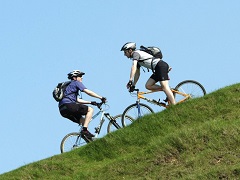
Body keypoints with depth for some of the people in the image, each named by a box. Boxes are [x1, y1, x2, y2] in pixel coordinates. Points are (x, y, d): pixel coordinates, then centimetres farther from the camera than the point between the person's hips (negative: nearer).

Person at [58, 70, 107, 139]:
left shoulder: (70, 85, 32)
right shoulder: (76, 83, 4)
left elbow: (78, 100, 30)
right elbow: (88, 92, -5)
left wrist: (90, 102, 27)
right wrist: (101, 98, -3)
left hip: (63, 110, 10)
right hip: (68, 105, -10)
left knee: (83, 120, 21)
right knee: (90, 109, -5)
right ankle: (85, 130, -16)